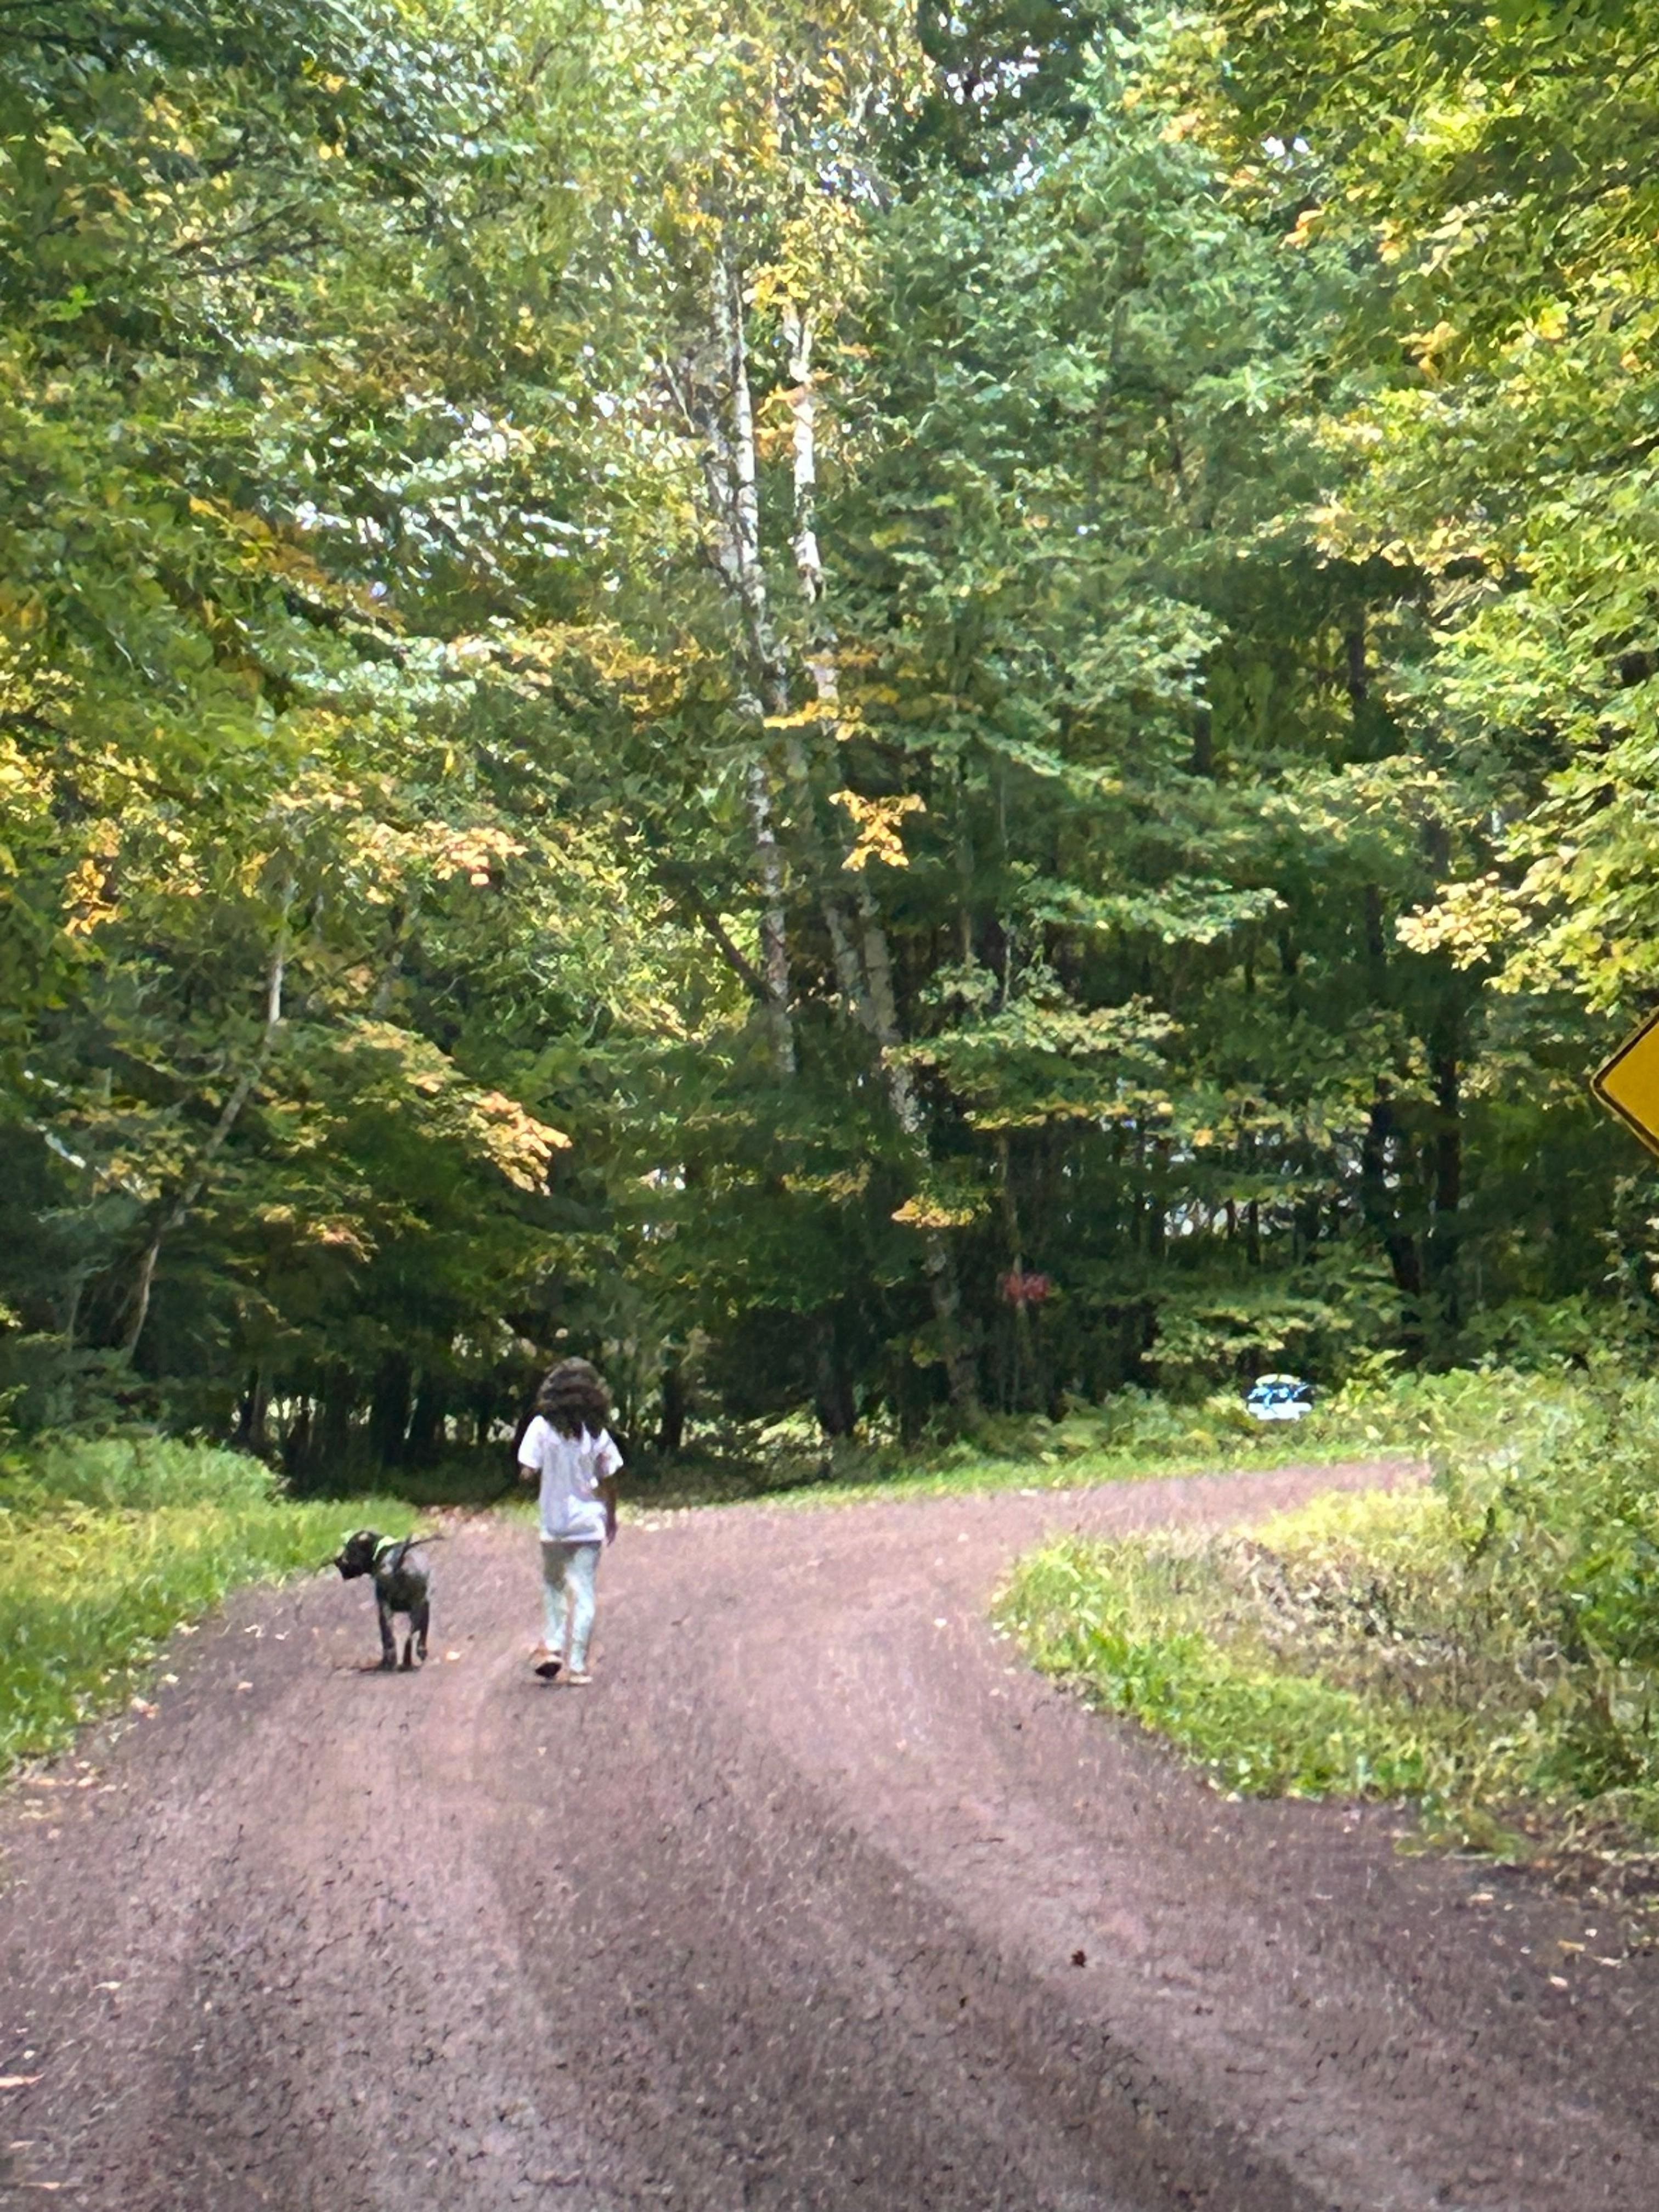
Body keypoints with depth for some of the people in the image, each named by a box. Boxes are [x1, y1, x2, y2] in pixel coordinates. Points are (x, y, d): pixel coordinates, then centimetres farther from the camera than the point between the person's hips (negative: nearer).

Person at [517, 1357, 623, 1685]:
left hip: (554, 1523, 0)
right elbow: (609, 1480, 0)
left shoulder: (542, 1428, -9)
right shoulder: (596, 1432, -4)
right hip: (589, 1523, 1)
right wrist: (611, 1517, 14)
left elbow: (527, 1473, -14)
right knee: (584, 1593, 5)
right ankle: (578, 1665, 5)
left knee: (553, 1584, 20)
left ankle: (553, 1645, 6)